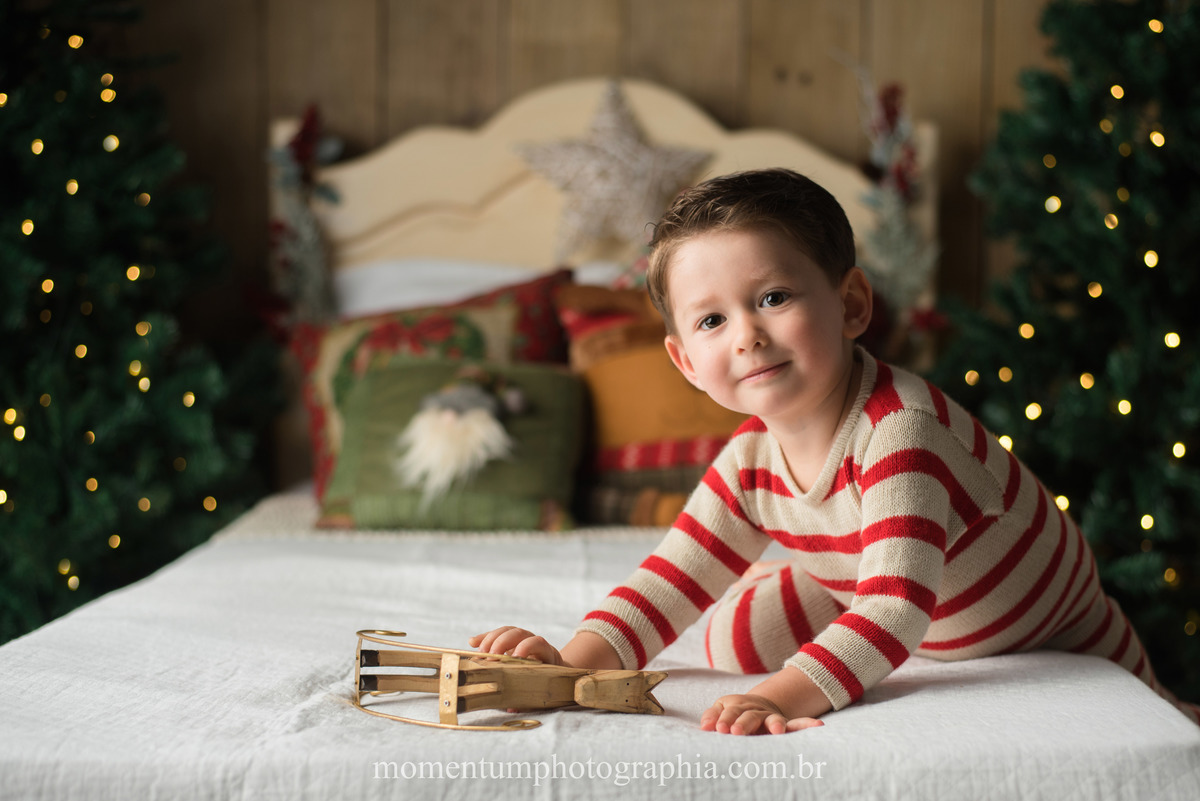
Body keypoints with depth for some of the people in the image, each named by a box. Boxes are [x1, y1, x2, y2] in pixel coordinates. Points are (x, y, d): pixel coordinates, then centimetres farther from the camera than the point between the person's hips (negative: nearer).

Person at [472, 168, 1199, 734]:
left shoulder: (902, 430, -39)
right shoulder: (751, 463, -17)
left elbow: (898, 606, -47)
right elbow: (670, 583, -13)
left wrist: (785, 694, -58)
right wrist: (574, 661, -30)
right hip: (921, 648, 5)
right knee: (742, 632, -5)